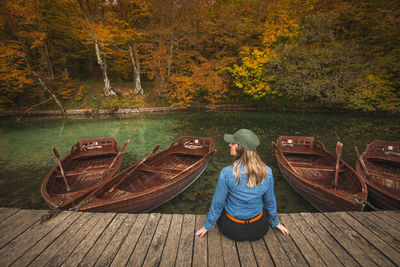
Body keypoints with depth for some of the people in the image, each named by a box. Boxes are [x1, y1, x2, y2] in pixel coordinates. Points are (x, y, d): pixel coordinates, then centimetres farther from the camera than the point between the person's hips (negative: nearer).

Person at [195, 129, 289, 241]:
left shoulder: (226, 173, -28)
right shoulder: (267, 172, -19)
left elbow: (217, 203, -15)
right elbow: (270, 201, -2)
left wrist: (207, 226, 4)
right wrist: (275, 222, 18)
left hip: (232, 230, -2)